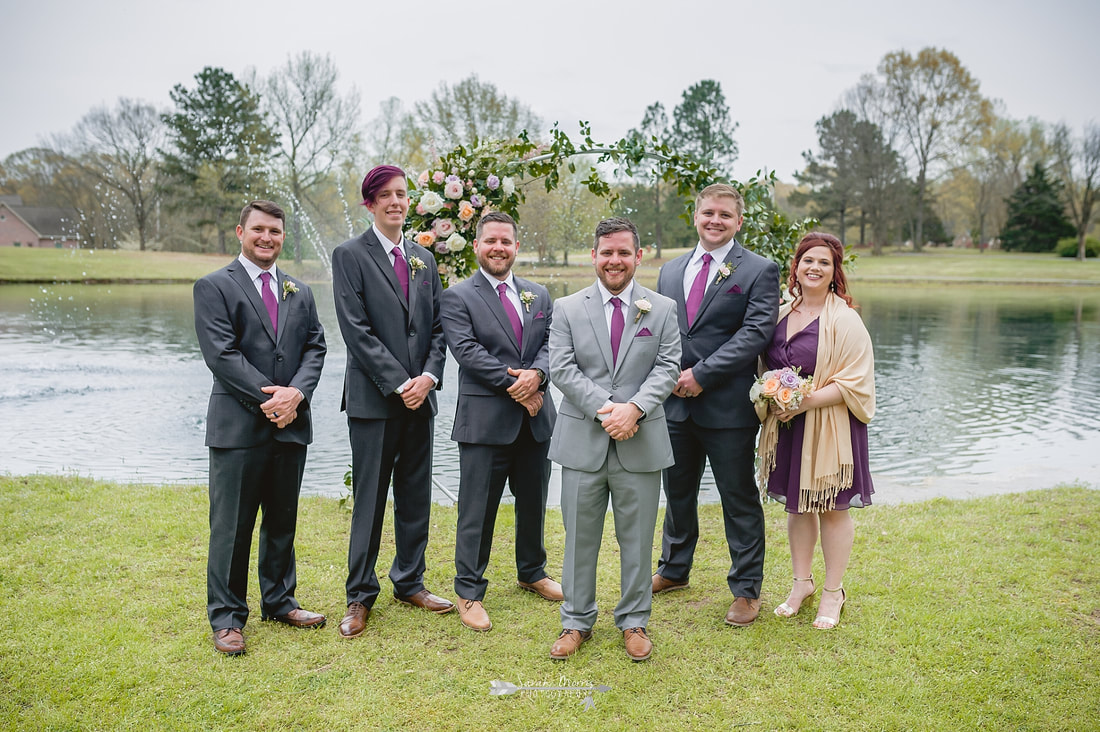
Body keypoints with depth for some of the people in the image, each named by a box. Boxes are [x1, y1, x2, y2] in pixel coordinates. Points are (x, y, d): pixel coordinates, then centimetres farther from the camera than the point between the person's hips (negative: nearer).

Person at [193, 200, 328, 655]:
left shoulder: (300, 292, 16)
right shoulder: (214, 287, -1)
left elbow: (315, 347, 7)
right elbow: (221, 354, -11)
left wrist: (295, 393, -10)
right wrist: (266, 397, -16)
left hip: (291, 424, 5)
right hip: (238, 426, -5)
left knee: (283, 519, 14)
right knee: (231, 525, 1)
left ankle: (279, 601, 29)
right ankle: (226, 617, 14)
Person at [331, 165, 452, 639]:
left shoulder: (424, 259, 14)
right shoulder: (350, 255, -2)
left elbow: (438, 327, 11)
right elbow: (356, 329, -11)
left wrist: (428, 377, -6)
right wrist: (399, 383, -14)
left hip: (419, 394, 5)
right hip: (373, 397, -5)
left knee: (416, 495, 12)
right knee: (370, 499, 1)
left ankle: (409, 582, 27)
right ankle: (360, 596, 15)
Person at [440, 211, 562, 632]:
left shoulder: (539, 296, 14)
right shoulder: (458, 298, -2)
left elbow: (550, 343, 4)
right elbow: (467, 351, -13)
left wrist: (536, 373, -17)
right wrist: (515, 385, -18)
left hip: (535, 419, 5)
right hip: (485, 419, -5)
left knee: (534, 502, 18)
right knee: (477, 510, 1)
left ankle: (532, 573, 37)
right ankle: (469, 593, 14)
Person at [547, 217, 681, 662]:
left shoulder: (662, 309, 6)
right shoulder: (567, 309, 4)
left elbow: (668, 368, -2)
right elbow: (562, 369, -4)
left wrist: (634, 408, -19)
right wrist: (605, 409, -16)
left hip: (641, 443, 0)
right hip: (583, 442, 0)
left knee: (637, 538, 10)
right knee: (580, 537, 9)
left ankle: (634, 622, 27)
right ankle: (577, 622, 25)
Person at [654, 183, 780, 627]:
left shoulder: (760, 271, -4)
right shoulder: (670, 271, 13)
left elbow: (755, 333, -14)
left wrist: (702, 374, -18)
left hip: (728, 406, -5)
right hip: (676, 403, 5)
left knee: (739, 500, 5)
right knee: (677, 493, 19)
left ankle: (746, 590, 20)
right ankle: (674, 570, 38)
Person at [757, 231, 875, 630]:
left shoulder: (844, 319, -12)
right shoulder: (781, 314, 7)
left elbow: (853, 383, -15)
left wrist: (806, 401, -22)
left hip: (829, 427, -5)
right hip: (787, 426, 6)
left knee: (832, 508, 7)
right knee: (797, 505, 15)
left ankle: (833, 592, 22)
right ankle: (801, 583, 31)